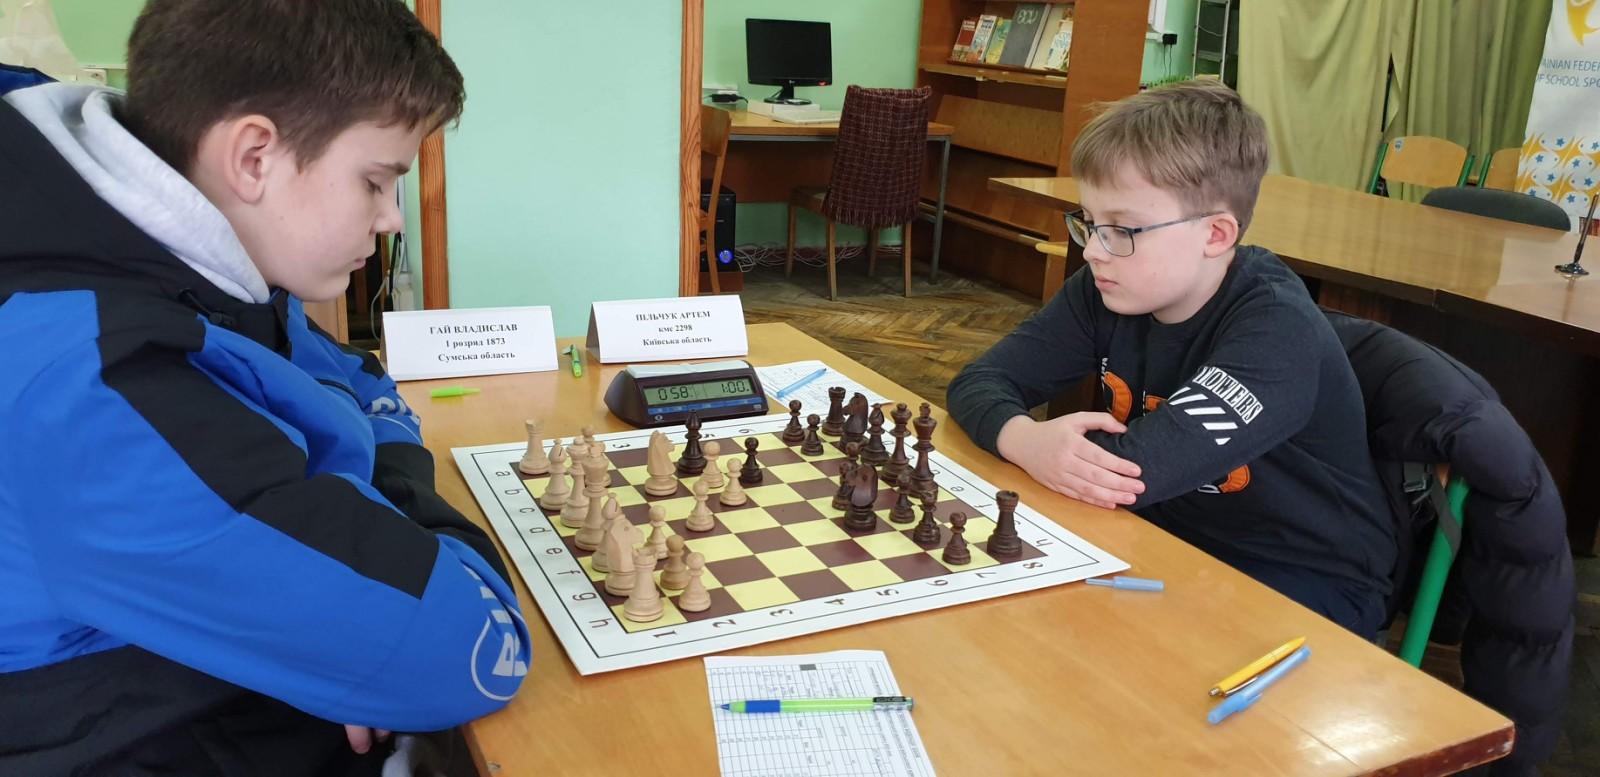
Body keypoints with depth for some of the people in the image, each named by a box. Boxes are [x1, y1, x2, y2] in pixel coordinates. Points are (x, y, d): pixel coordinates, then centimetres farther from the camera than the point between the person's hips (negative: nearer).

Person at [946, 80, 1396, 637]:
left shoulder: (1276, 329, -26)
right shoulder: (1105, 292, -5)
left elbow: (1142, 468, -35)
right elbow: (979, 381, -8)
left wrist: (1046, 446, -18)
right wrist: (1026, 439, -30)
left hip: (1307, 586, -6)